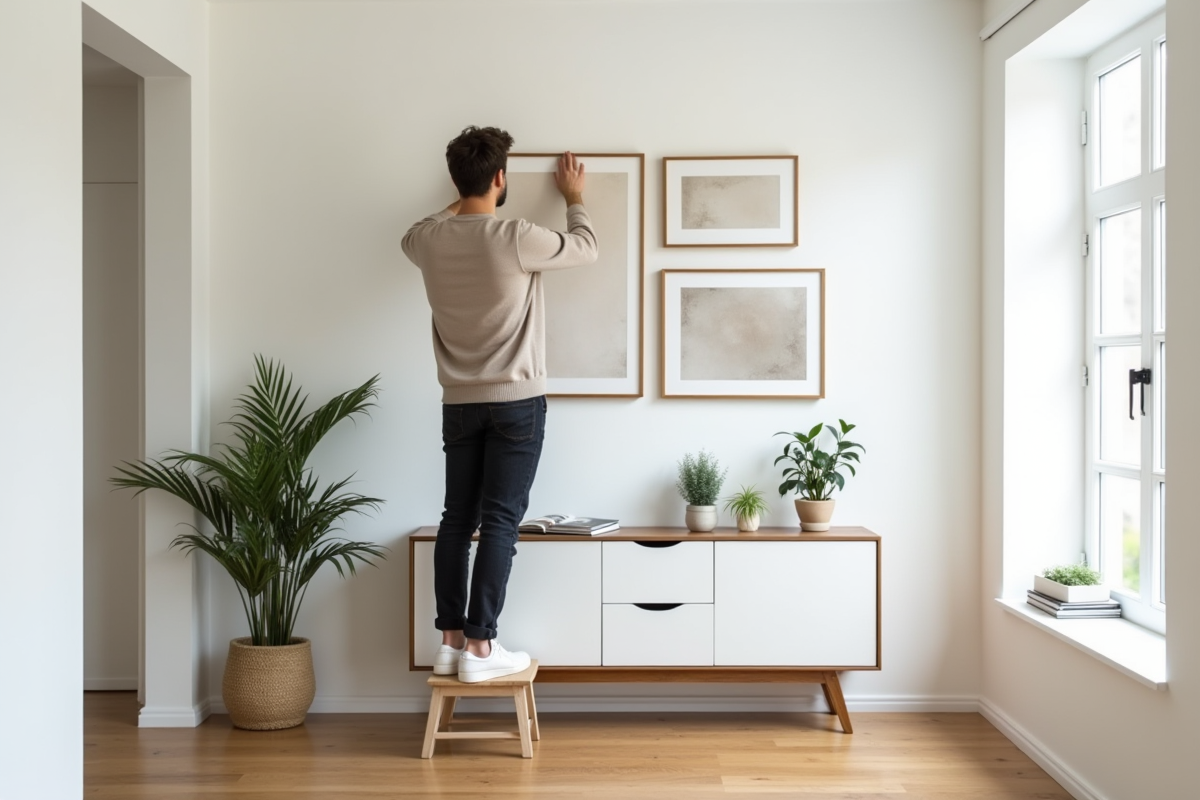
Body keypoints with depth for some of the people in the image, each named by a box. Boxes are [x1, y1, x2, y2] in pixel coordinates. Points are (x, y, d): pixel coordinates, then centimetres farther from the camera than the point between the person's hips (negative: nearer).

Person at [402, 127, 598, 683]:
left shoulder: (428, 240, -1)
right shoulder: (516, 238, -15)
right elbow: (586, 250, 3)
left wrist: (465, 201, 37)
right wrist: (574, 197, 20)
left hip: (459, 403, 5)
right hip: (516, 402, -5)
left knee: (457, 518, 10)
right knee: (500, 521, -3)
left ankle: (450, 640, 13)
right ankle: (479, 647, -2)